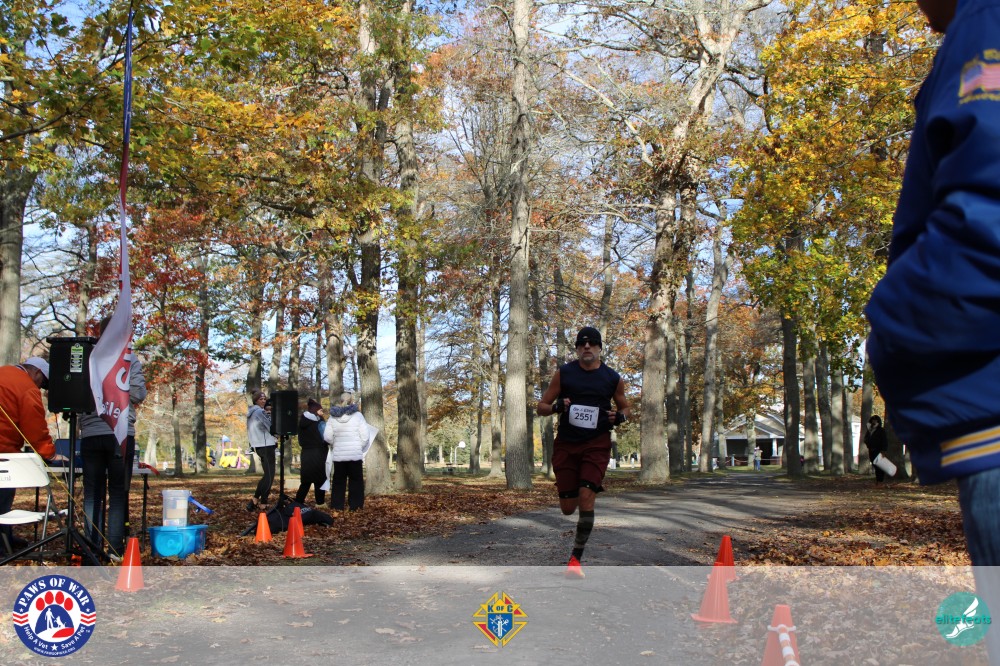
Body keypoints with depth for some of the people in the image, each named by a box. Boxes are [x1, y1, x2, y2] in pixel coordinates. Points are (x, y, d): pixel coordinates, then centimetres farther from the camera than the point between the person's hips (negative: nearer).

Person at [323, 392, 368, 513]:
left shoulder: (333, 417, 1)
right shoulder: (357, 415, -6)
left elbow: (327, 437, 0)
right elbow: (364, 436, -8)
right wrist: (360, 448, 8)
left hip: (338, 454, 3)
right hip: (355, 454, -2)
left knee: (338, 480, 12)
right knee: (356, 479, 7)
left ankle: (337, 505, 11)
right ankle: (355, 505, 4)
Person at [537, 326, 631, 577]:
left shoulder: (612, 378, 4)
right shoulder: (564, 373, 2)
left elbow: (625, 407, 19)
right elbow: (541, 407, 6)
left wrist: (619, 416, -5)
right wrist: (557, 407, -17)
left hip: (596, 445, -1)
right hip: (566, 445, 1)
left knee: (586, 500, -16)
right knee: (568, 508, 1)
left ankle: (576, 559, -3)